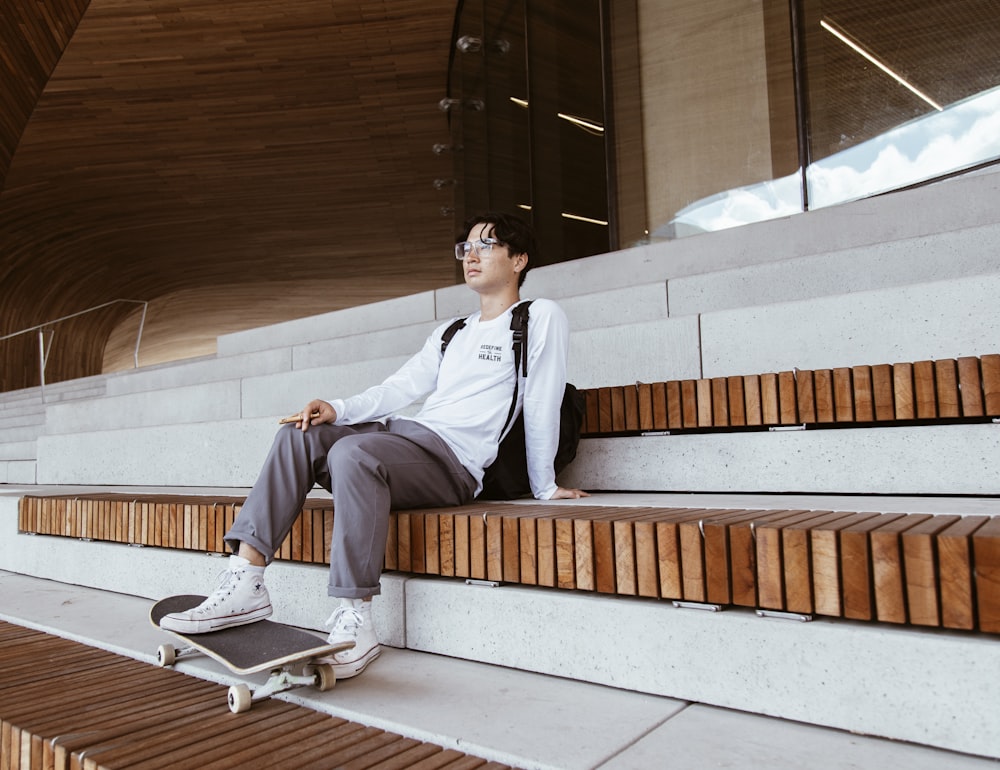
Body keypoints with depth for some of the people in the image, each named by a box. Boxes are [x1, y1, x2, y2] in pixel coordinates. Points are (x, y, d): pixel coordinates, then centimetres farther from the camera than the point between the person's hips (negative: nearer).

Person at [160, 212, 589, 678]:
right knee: (299, 435, -11)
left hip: (454, 461, -8)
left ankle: (355, 625, -31)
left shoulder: (541, 318, 4)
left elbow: (541, 410, 0)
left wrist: (545, 487, 1)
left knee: (351, 453, -33)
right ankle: (245, 583, -19)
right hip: (404, 432, 8)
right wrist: (339, 409, 1)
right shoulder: (450, 332, 27)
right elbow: (401, 387, 17)